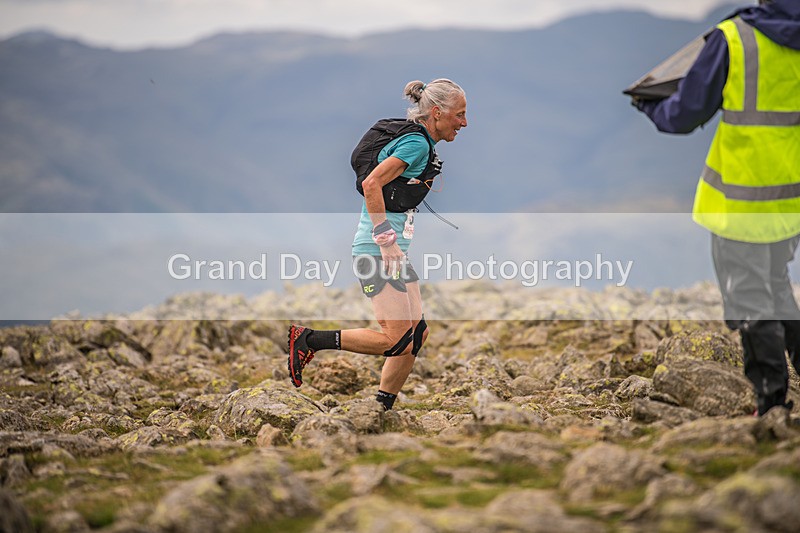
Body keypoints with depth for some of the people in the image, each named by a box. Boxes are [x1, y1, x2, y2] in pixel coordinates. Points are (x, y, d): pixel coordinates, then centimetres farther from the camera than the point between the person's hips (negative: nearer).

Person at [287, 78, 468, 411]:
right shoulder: (416, 143, -15)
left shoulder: (420, 143, 15)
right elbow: (371, 184, -25)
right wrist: (386, 241, -23)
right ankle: (307, 340, -5)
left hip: (393, 250, 11)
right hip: (376, 252, -11)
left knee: (416, 335, 8)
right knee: (397, 341, -13)